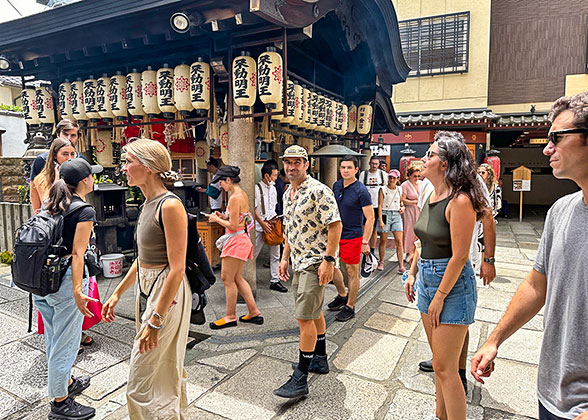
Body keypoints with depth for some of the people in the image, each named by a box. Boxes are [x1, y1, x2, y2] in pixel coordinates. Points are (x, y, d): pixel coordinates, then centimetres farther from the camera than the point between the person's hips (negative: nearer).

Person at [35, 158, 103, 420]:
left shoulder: (51, 205, 8)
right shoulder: (85, 210, -15)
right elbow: (77, 253, -21)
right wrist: (78, 291, -23)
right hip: (64, 280, -8)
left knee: (53, 338, 22)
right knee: (65, 342, 6)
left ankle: (66, 382, 42)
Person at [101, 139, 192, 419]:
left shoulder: (170, 205, -20)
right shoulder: (148, 204, 8)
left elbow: (177, 269, -23)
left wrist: (155, 321, -22)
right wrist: (117, 294, 19)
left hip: (167, 294, -9)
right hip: (146, 290, 9)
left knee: (141, 386, 2)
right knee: (168, 371, 23)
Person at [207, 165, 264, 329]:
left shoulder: (235, 198, -18)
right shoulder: (242, 194, 11)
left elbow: (233, 226, -19)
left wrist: (217, 219, -6)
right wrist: (223, 216, 10)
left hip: (236, 240, -10)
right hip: (241, 240, 10)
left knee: (227, 279, 2)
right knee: (237, 278, 15)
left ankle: (230, 316, 15)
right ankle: (254, 312, 20)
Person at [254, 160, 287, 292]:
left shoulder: (273, 188, 13)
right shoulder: (256, 188, -10)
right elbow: (253, 209, -11)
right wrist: (262, 223, -14)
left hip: (273, 226, 7)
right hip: (260, 227, -6)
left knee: (275, 255, 7)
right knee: (253, 254, 2)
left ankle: (275, 281, 14)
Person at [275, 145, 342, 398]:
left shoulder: (318, 191, -16)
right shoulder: (287, 193, 12)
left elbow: (335, 225, -19)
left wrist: (328, 260, -22)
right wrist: (285, 258, 16)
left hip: (316, 262, -9)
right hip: (299, 262, 9)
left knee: (305, 318, -7)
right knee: (314, 312, 19)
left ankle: (300, 378, 3)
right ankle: (320, 359, 36)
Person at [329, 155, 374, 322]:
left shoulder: (361, 191, -14)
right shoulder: (336, 186, 6)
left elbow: (370, 218, -14)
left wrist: (365, 242, -17)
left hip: (352, 236, -7)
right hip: (335, 233, 7)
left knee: (352, 272, 4)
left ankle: (350, 306, 20)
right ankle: (342, 295, 37)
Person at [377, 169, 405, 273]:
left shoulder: (399, 189, 10)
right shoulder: (383, 190, -2)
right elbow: (380, 206, -6)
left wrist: (402, 207, 3)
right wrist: (380, 220, -13)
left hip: (397, 215, 3)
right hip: (385, 214, -2)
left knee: (399, 241, -5)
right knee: (383, 241, 5)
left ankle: (401, 266, -3)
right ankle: (381, 262, 24)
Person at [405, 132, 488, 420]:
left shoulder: (459, 201, -20)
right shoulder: (431, 196, 7)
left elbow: (459, 257, -20)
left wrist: (440, 297, -16)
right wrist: (413, 274, 14)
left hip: (453, 283, -9)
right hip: (427, 278, 9)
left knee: (445, 368, 0)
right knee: (439, 362, 21)